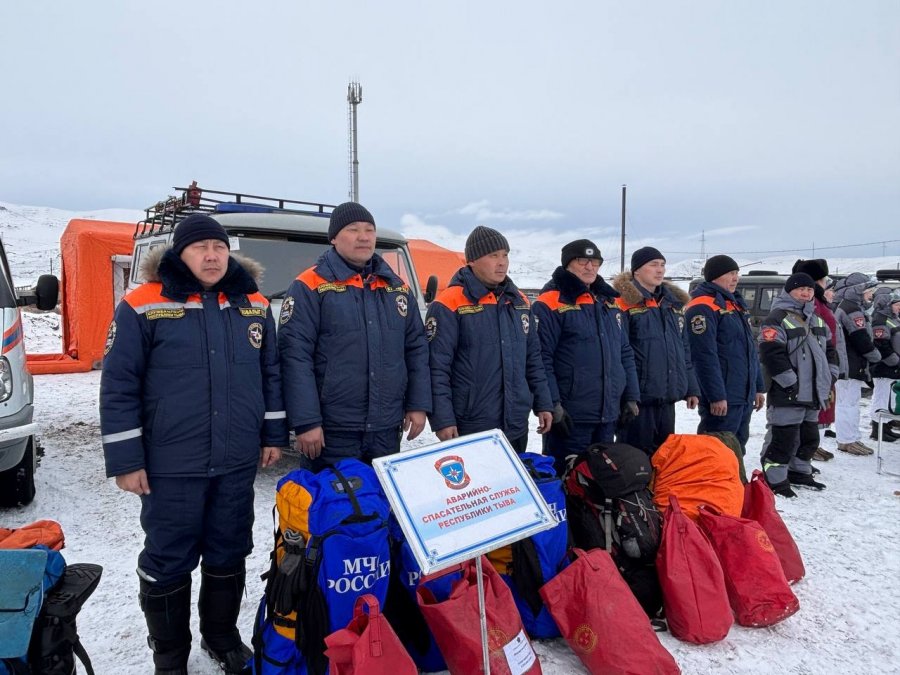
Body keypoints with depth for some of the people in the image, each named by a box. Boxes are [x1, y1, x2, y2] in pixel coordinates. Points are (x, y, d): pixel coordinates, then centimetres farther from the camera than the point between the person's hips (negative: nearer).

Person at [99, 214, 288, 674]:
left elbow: (271, 373, 13)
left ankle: (222, 637, 39)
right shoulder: (144, 306, -7)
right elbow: (118, 386, -7)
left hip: (237, 463, 4)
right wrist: (125, 460, -8)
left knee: (228, 556, 17)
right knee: (168, 561, 11)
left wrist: (273, 435, 11)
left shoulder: (254, 305, 6)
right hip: (171, 466, -3)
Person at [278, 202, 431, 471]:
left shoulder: (397, 287, 10)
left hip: (387, 430, 5)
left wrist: (418, 405, 6)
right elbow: (295, 357, -12)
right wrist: (306, 422, -17)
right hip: (331, 432, -5)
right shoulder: (310, 287, -7)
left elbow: (416, 349, 12)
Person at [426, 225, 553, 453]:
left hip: (517, 427, 6)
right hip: (469, 431, -6)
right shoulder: (449, 305, -11)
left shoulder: (519, 301, 11)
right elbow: (437, 368, -14)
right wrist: (443, 420, -18)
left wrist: (543, 404, 12)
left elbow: (533, 358, 16)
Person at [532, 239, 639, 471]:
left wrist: (631, 396, 12)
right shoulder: (550, 304, -8)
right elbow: (541, 359, -14)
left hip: (609, 413, 7)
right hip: (570, 414, -7)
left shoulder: (609, 302, 15)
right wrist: (552, 404, -19)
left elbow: (624, 354, 18)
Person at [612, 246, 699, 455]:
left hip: (668, 398, 7)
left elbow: (684, 350, 20)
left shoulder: (673, 303, 16)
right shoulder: (625, 303, -9)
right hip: (639, 397, -7)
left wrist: (691, 388, 16)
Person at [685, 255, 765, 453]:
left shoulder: (736, 303, 19)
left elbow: (750, 349, 23)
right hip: (722, 400, -10)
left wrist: (757, 387, 20)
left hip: (745, 396, 10)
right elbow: (705, 356, -21)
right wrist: (716, 396, -23)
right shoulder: (703, 307, -14)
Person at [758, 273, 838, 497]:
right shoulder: (777, 319, -12)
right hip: (787, 395, -9)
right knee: (784, 437, -7)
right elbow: (772, 354, -21)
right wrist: (791, 383, -21)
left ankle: (799, 472, 34)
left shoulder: (817, 320, 17)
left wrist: (830, 376, 12)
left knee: (809, 436, 19)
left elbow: (829, 350, 26)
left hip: (813, 394, 9)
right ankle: (774, 479, 2)